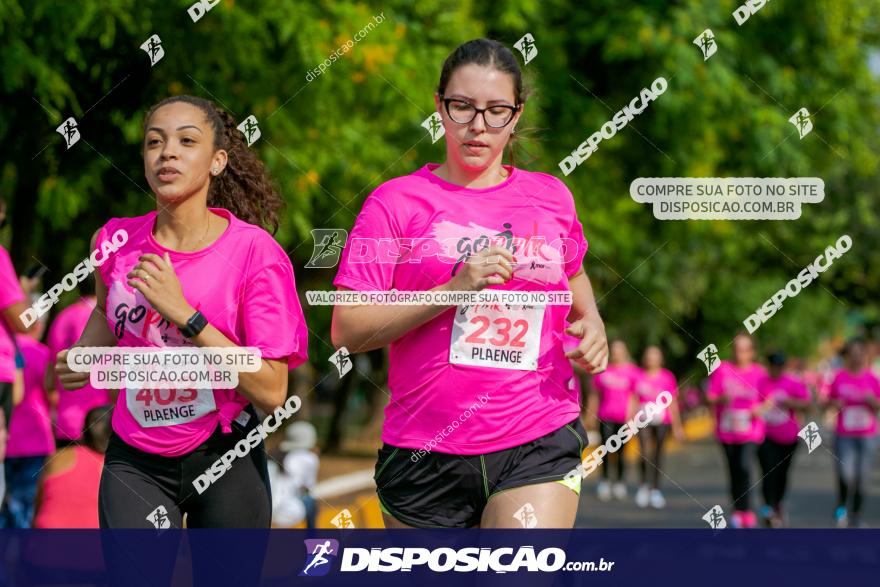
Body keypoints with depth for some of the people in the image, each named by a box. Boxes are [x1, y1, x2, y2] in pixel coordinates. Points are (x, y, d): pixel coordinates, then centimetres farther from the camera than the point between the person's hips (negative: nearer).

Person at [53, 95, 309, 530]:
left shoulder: (255, 253, -14)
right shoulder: (115, 241, -2)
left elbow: (271, 392, -20)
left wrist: (183, 314, -25)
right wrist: (81, 358, 2)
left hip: (225, 461, -2)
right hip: (135, 464, 2)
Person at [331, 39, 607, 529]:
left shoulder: (552, 198, 10)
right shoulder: (397, 203, 0)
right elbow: (347, 331, -7)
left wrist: (591, 321, 9)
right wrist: (454, 289, -17)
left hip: (539, 445, 1)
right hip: (426, 450, 0)